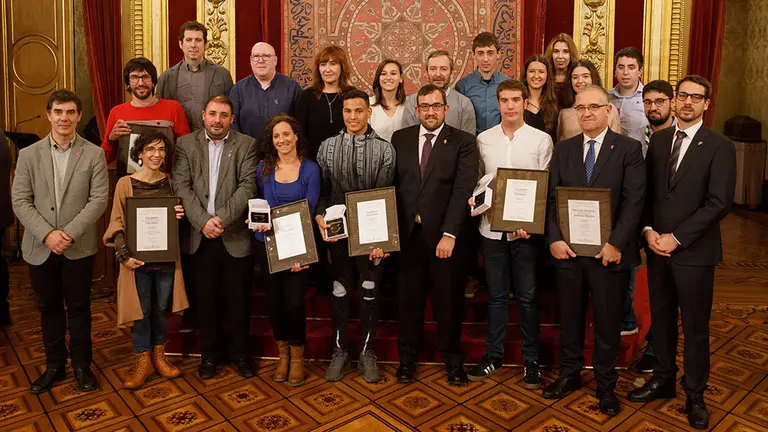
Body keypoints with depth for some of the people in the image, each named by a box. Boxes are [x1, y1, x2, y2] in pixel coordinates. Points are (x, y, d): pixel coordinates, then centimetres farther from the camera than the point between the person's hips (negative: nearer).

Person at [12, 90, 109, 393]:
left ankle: (81, 365, 24)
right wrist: (47, 234, -14)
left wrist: (70, 233, -16)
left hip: (79, 247, -2)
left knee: (79, 307, 9)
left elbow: (99, 199, -8)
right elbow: (20, 201, -1)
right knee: (48, 308, 14)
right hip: (40, 248, 2)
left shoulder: (94, 154, -2)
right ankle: (54, 365, 29)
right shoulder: (29, 155, 3)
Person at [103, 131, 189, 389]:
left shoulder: (170, 182, 5)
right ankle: (143, 361, 20)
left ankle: (159, 355, 27)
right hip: (138, 258, -3)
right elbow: (117, 223, -4)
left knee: (162, 308, 12)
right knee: (141, 309, 6)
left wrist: (180, 215, -9)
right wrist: (124, 255, -15)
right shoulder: (125, 183, -4)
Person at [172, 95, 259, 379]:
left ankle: (240, 351, 26)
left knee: (239, 298, 8)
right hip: (200, 236, 1)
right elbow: (181, 187, -3)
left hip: (236, 236, -1)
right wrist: (203, 221, -15)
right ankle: (209, 352, 28)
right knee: (205, 298, 11)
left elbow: (247, 186, -8)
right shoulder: (186, 144, 7)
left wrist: (222, 218, -19)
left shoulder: (246, 145, 3)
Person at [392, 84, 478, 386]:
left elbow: (463, 190, -9)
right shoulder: (400, 139, 9)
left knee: (448, 298, 9)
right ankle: (408, 356, 27)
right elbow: (390, 183, 7)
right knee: (409, 297, 11)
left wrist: (449, 234, -17)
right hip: (407, 233, 2)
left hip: (445, 234, -2)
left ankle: (452, 357, 27)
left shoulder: (464, 142, -1)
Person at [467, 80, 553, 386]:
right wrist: (474, 198, -11)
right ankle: (493, 355, 26)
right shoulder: (483, 139, 5)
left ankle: (531, 359, 23)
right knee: (496, 295, 13)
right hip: (492, 227, 2)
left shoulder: (541, 140, -1)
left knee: (528, 296, 7)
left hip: (527, 230, -2)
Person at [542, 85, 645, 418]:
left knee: (607, 322, 10)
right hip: (567, 250, 3)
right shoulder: (563, 149, 7)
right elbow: (551, 198, 3)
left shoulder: (629, 149, -2)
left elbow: (633, 201, -9)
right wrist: (554, 239, -8)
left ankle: (606, 385, 28)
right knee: (569, 318, 14)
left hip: (608, 252, -2)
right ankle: (569, 374, 33)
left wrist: (616, 244, -17)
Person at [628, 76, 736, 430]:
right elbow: (646, 190, 8)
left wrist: (676, 238, -16)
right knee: (661, 318, 14)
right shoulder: (658, 140, 9)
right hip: (657, 246, 4)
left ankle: (695, 394, 24)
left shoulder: (720, 147, -6)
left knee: (695, 326, 7)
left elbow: (718, 203, -13)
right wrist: (648, 230, -6)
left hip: (694, 251, -4)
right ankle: (663, 380, 31)